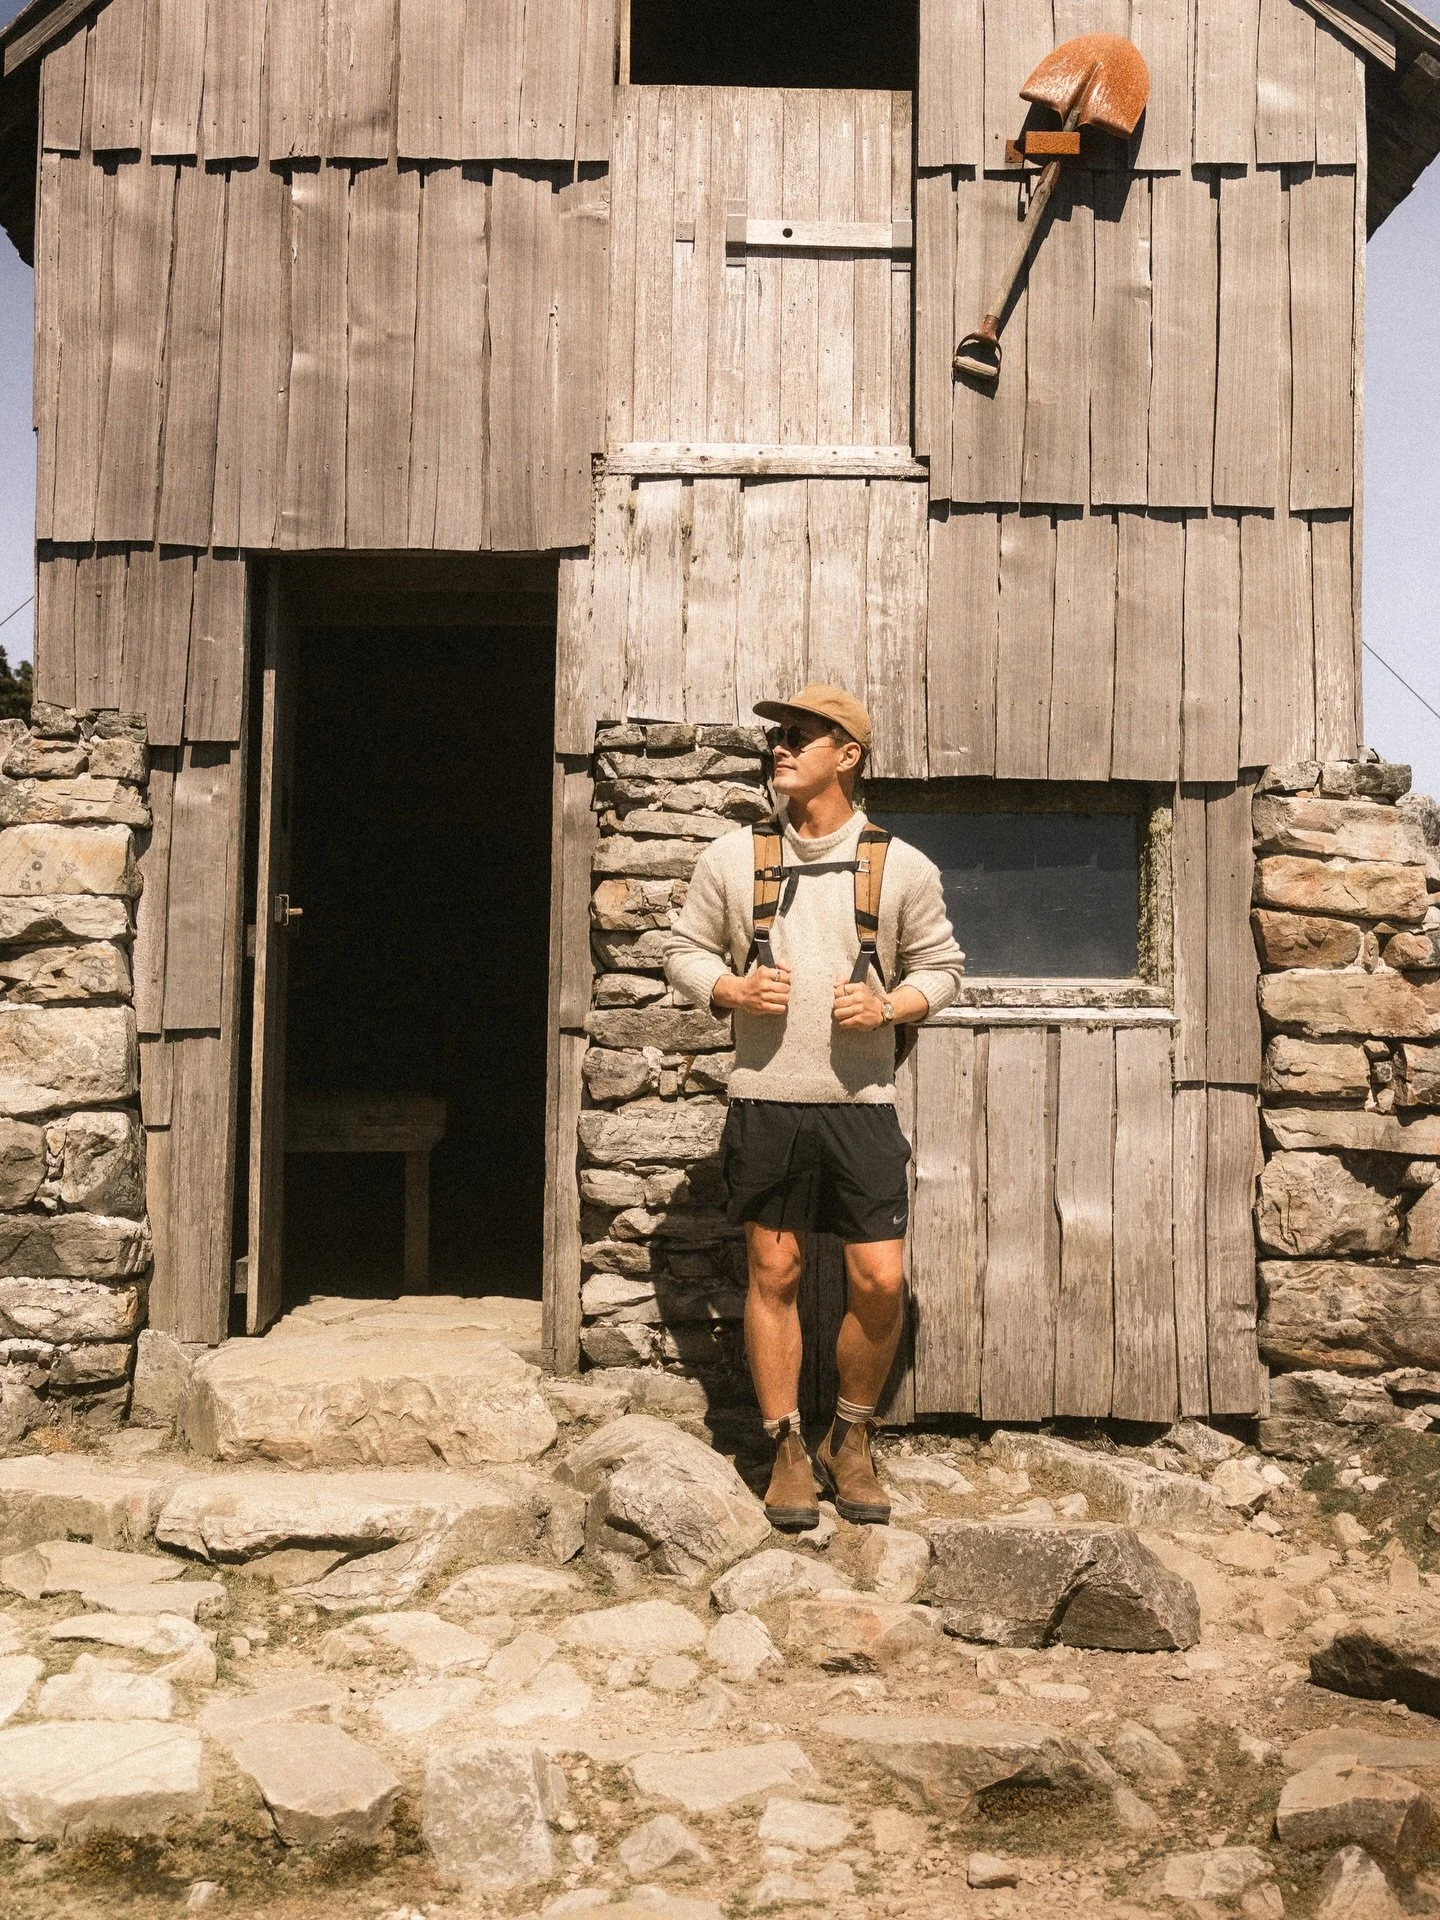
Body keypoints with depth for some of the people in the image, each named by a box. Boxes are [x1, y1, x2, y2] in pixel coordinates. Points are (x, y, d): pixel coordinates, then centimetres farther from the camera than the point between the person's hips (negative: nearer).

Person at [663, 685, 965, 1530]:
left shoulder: (904, 867, 1)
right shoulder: (732, 857, 4)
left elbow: (941, 967, 10)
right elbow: (686, 950, 12)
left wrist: (890, 1006, -9)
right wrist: (732, 988, -8)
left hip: (863, 1102, 0)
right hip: (765, 1099, 1)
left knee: (881, 1283, -2)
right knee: (775, 1275, 6)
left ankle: (851, 1437, 23)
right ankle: (788, 1448, 22)